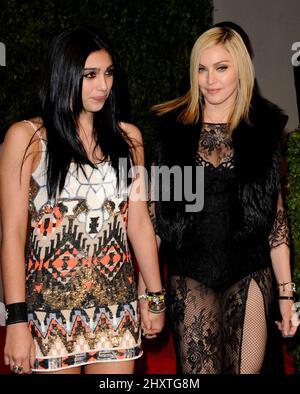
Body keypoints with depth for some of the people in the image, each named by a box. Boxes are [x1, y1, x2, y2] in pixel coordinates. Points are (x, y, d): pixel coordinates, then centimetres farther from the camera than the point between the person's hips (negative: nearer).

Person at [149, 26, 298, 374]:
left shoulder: (264, 128, 3)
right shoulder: (172, 128, 1)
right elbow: (156, 209, 3)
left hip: (249, 275, 1)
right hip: (190, 277, 0)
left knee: (247, 369, 7)